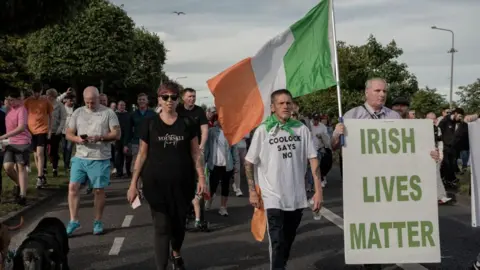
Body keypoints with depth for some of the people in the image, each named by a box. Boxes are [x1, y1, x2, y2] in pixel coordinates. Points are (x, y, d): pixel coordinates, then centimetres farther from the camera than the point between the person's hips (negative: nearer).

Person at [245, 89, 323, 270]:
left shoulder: (302, 129, 0)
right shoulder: (263, 131, -5)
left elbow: (313, 159, 2)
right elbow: (249, 162, 1)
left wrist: (318, 190, -3)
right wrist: (252, 191, -1)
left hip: (297, 197, 3)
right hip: (273, 197, -3)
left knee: (288, 242, 16)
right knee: (278, 243, -6)